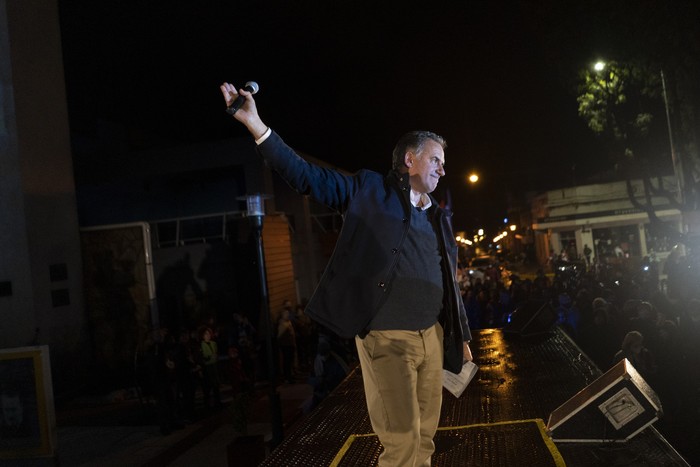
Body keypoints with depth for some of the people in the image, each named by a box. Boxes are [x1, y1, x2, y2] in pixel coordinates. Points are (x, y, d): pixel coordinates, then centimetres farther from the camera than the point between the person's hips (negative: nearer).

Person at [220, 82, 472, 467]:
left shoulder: (438, 217, 17)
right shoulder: (370, 189, 0)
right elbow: (305, 176, -6)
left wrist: (462, 335, 19)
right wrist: (255, 124, -16)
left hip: (432, 334, 7)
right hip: (387, 336, -6)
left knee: (425, 435, 15)